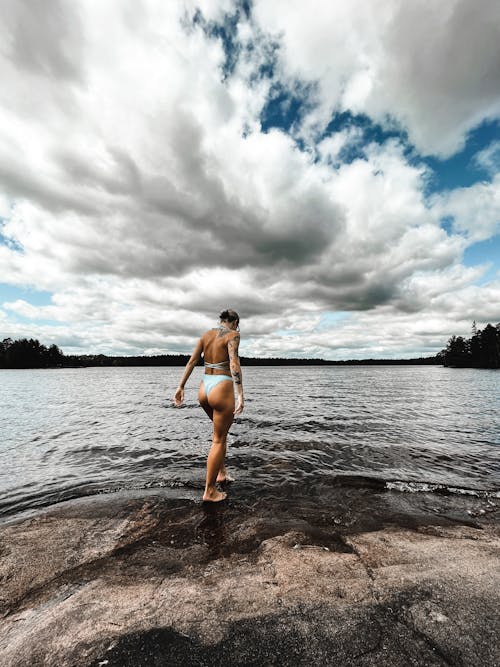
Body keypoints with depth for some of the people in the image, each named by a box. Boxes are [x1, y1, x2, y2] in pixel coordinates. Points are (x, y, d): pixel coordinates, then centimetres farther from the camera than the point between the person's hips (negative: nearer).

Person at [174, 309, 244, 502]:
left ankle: (221, 472, 35)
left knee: (221, 431, 28)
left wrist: (181, 387, 11)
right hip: (222, 389, -7)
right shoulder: (232, 335, -8)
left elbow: (191, 362, 8)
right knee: (218, 440, 7)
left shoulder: (206, 334, 10)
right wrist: (240, 395, -25)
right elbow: (234, 364, -22)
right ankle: (209, 491, 18)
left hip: (204, 388, 7)